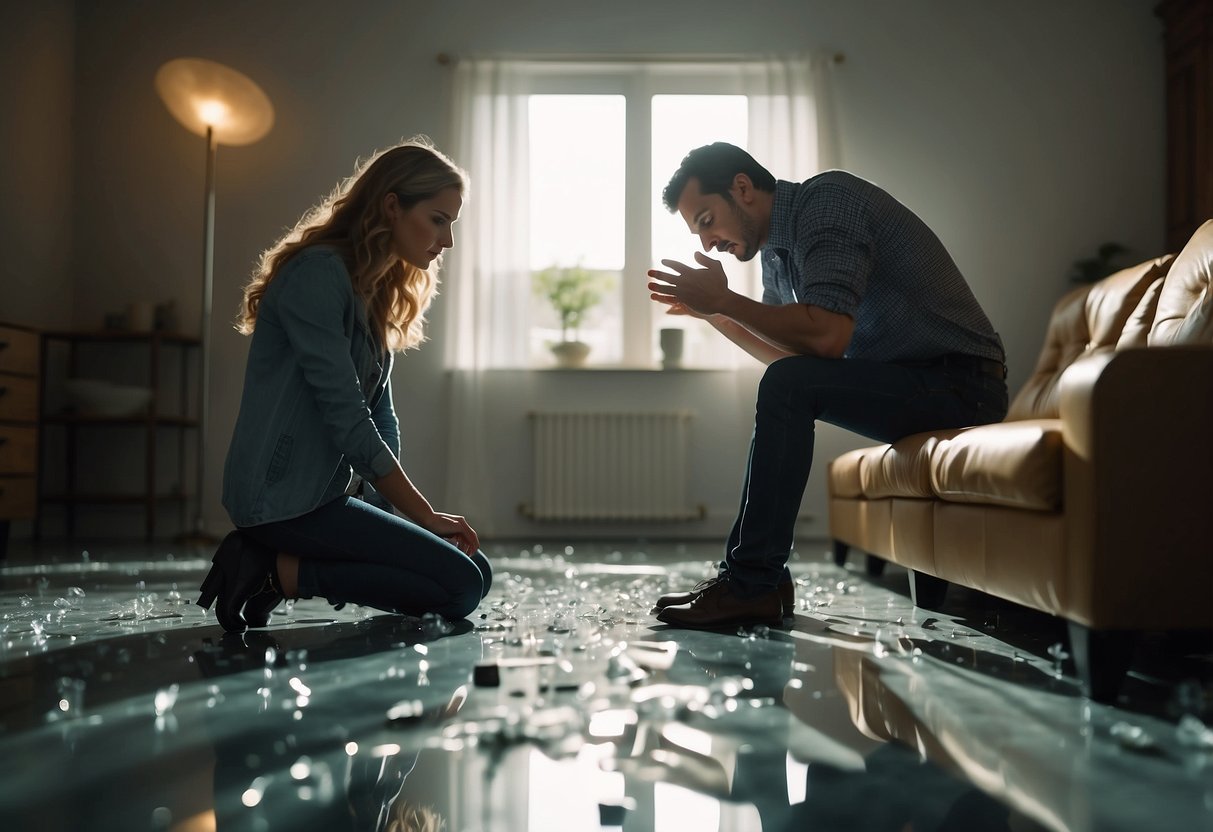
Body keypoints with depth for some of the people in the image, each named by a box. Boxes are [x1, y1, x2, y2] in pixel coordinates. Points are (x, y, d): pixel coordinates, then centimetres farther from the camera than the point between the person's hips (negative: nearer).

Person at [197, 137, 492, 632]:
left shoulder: (375, 292, 15)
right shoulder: (317, 274, -15)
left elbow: (380, 418, 12)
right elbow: (347, 419, -19)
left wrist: (406, 513, 1)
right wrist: (425, 515, -14)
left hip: (334, 489, 10)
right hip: (285, 499, -10)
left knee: (474, 569, 3)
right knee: (463, 585, -17)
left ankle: (279, 562, 4)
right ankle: (280, 570, -7)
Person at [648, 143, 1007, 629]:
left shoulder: (826, 200, -15)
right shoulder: (776, 250, 13)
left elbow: (827, 336, -28)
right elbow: (789, 355, 15)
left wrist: (725, 301, -19)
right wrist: (710, 311, 5)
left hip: (959, 383, -10)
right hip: (909, 382, 10)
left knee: (788, 389, -24)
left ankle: (752, 583, -17)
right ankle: (752, 577, 8)